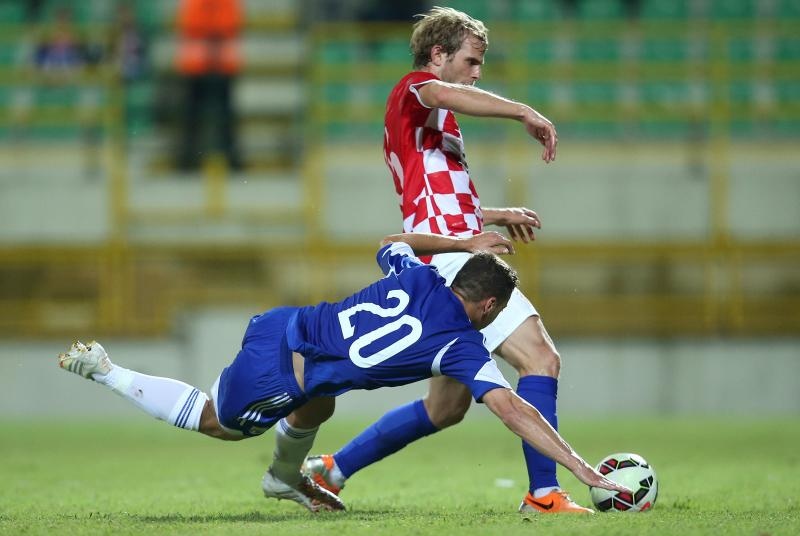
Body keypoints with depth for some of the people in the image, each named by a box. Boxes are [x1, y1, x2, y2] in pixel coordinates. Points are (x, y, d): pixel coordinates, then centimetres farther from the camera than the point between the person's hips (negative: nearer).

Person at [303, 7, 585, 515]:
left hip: (443, 261, 10)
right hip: (451, 257, -10)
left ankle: (330, 469, 19)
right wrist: (524, 112, -28)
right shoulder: (414, 87, 0)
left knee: (446, 406, 14)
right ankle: (544, 494, -22)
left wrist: (497, 215, 31)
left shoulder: (426, 120, 29)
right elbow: (443, 93, -26)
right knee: (541, 358, -17)